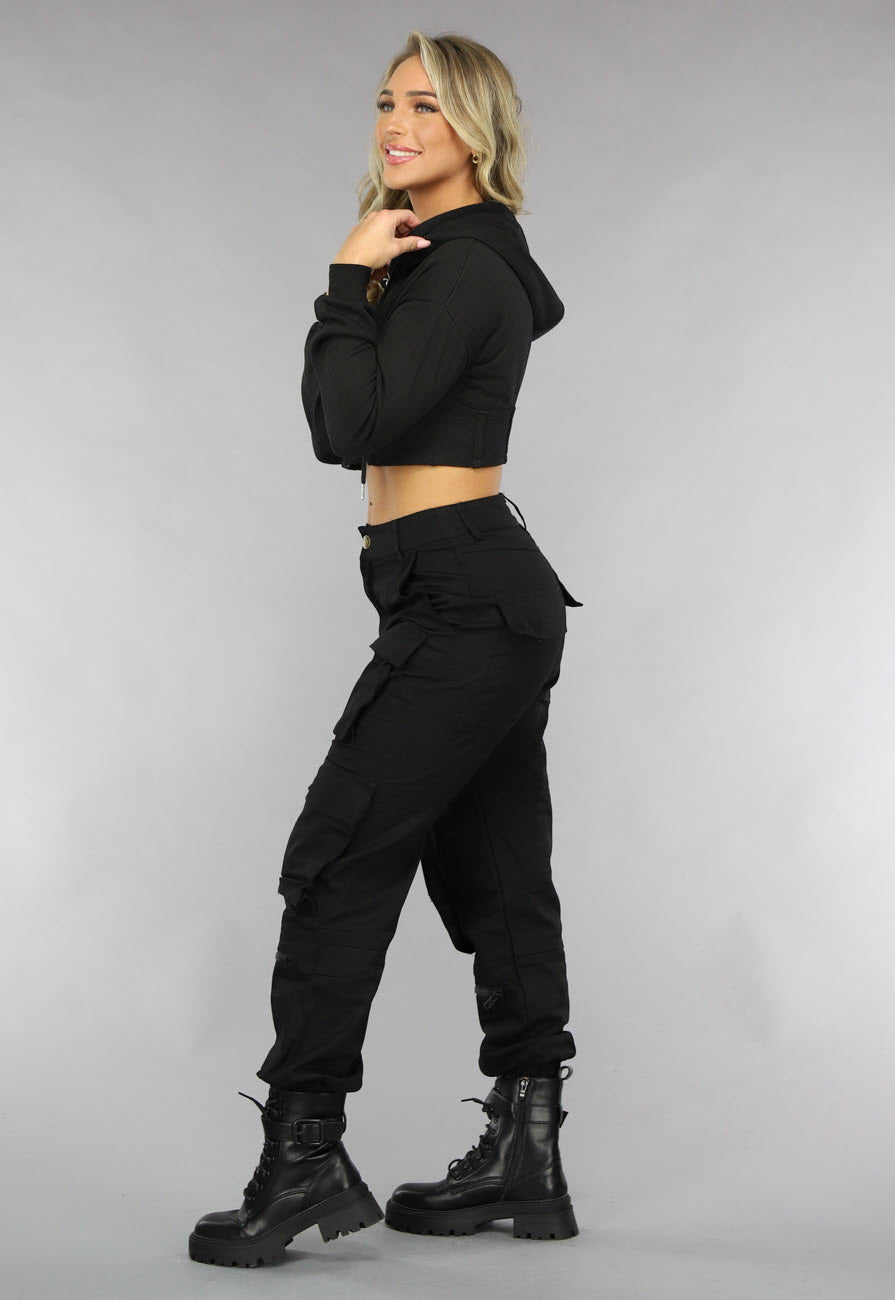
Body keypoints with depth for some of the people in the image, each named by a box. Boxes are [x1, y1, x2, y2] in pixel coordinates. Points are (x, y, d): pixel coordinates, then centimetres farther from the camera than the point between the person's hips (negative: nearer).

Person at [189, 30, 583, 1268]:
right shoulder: (445, 258, 19)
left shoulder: (463, 269, -13)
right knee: (494, 876, 10)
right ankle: (525, 1157, 16)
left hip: (463, 605, -10)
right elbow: (340, 427, 16)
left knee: (339, 860, -7)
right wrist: (362, 285, 5)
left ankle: (305, 1156, -1)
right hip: (493, 601, 10)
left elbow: (354, 426, -21)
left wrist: (351, 283, -11)